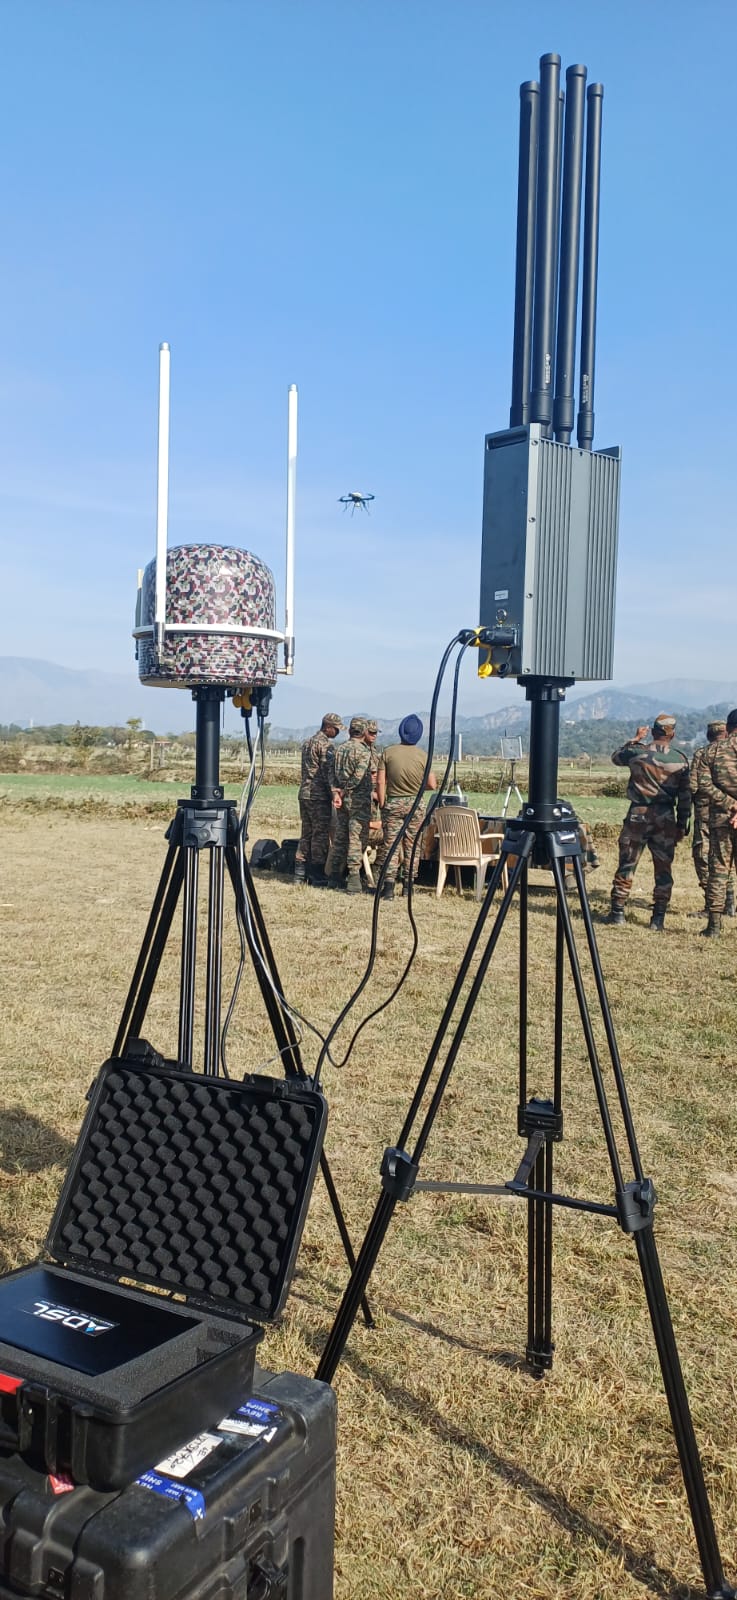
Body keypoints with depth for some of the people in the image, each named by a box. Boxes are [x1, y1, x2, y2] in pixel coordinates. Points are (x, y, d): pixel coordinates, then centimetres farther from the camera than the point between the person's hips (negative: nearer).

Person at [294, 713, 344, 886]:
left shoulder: (307, 743, 17)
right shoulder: (325, 744, -11)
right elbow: (327, 774, -16)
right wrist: (334, 796, -11)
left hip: (304, 794, 9)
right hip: (319, 796, -9)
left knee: (306, 834, 13)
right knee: (320, 836, -4)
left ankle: (300, 874, 14)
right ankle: (318, 878, -2)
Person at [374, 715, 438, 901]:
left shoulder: (389, 752, -7)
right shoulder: (422, 755, -7)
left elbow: (380, 781, -8)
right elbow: (432, 785, -5)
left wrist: (382, 805, 2)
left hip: (393, 803, -1)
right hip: (415, 803, 1)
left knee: (390, 845, 2)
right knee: (412, 846, 12)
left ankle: (389, 887, -5)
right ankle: (409, 884, 17)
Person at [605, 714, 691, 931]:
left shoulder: (637, 752, -4)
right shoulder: (680, 759, -3)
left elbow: (615, 757, 18)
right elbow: (685, 796, 1)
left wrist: (635, 739, 25)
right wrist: (682, 824, 9)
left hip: (637, 815, 0)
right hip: (665, 819, 0)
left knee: (626, 865, 8)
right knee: (663, 869, 7)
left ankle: (617, 912, 12)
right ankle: (658, 918, 7)